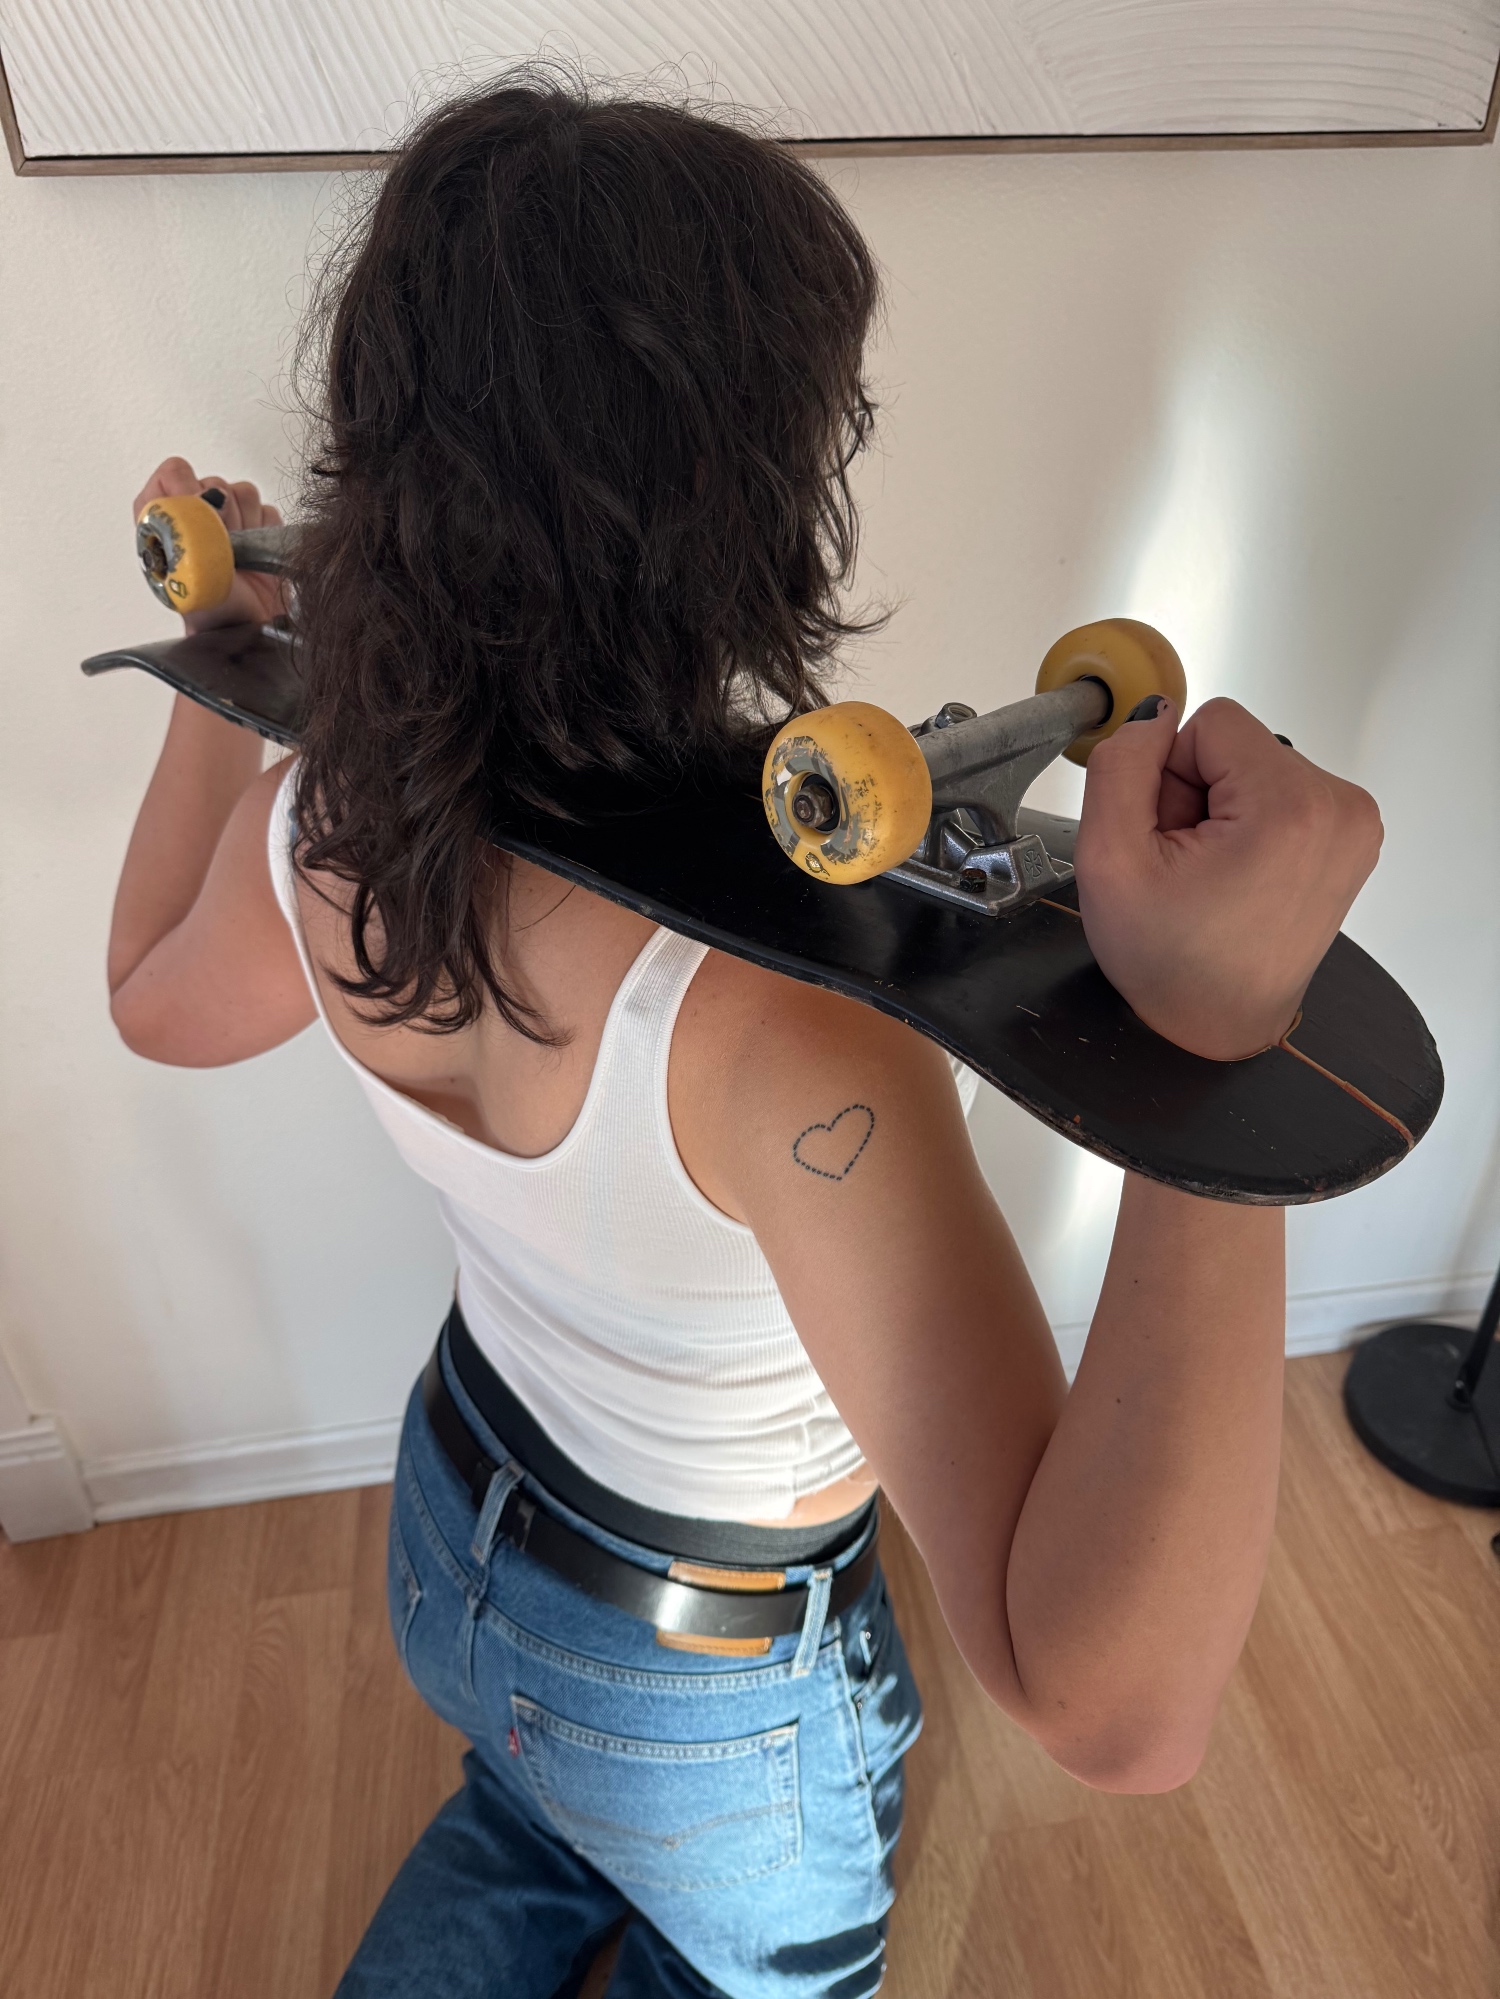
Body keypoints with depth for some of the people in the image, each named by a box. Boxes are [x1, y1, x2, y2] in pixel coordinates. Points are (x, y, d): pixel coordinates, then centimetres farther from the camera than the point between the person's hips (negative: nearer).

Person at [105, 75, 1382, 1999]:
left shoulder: (314, 824, -23)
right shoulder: (770, 1007, -44)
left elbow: (160, 1005, 3)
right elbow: (1111, 1703, -43)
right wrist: (1216, 1043, -51)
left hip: (452, 1527, 5)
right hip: (711, 1678, -4)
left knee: (529, 1831, 42)